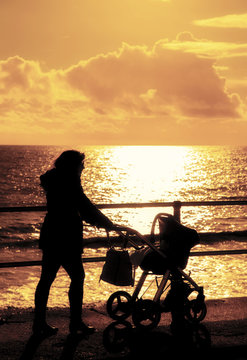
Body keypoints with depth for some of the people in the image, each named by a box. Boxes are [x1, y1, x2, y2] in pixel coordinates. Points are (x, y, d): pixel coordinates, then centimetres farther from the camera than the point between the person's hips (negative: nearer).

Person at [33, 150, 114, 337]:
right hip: (66, 239, -10)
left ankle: (39, 323, 17)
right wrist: (107, 223, -3)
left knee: (47, 278, 11)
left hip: (50, 237, 10)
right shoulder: (69, 183, -17)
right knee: (77, 277, 1)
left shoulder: (53, 179, 12)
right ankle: (76, 323, 8)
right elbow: (85, 207, -15)